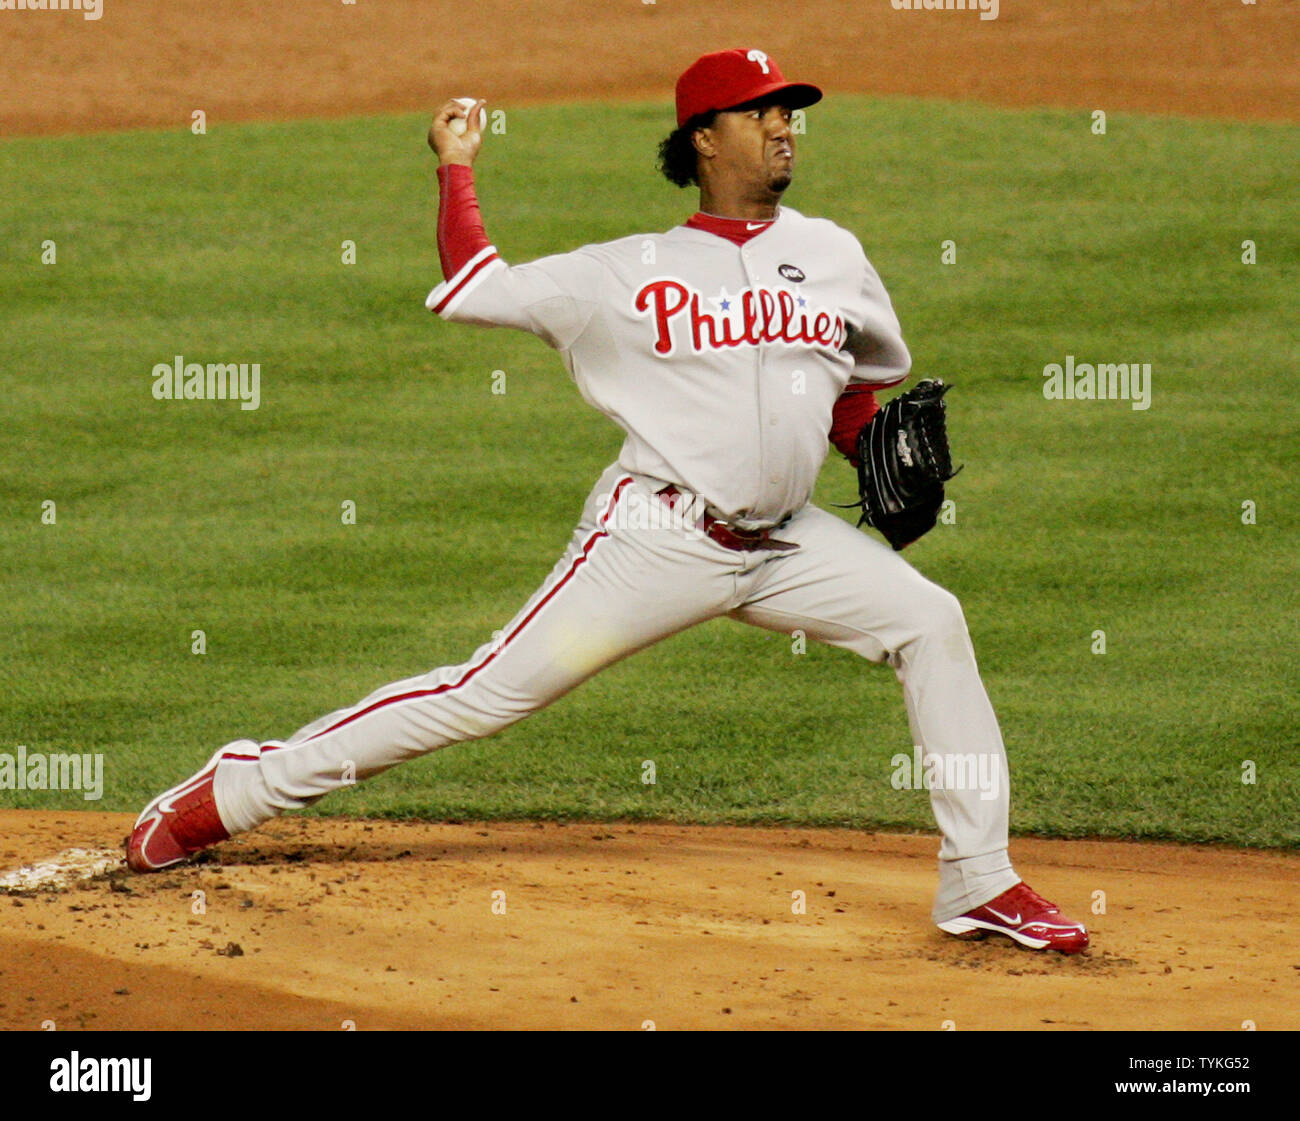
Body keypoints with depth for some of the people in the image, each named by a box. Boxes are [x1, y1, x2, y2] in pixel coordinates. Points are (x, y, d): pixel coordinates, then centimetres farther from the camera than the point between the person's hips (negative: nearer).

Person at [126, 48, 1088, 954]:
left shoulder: (831, 255, 10)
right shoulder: (631, 272, 0)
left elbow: (864, 380, 24)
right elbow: (472, 290, 2)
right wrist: (457, 170, 5)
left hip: (784, 543, 5)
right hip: (660, 537, -4)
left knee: (930, 622, -8)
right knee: (492, 690, -9)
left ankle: (980, 886, -2)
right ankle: (241, 787, 0)